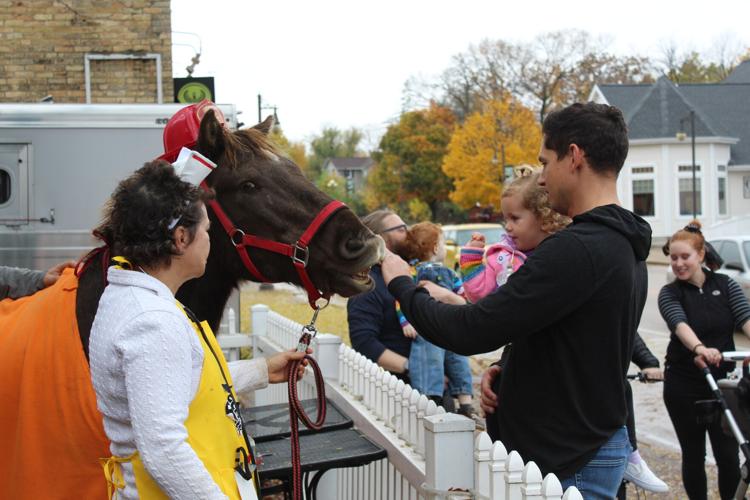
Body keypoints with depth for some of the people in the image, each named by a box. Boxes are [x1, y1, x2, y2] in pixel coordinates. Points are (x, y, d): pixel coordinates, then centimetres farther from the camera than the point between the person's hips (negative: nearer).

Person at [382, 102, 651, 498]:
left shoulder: (576, 249, -24)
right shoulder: (625, 246, 8)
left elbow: (470, 333, -24)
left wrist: (402, 284, -7)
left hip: (566, 465, -9)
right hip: (597, 445, 9)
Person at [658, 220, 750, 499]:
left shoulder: (726, 285, 2)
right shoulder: (670, 293, -4)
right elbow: (680, 325, -24)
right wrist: (700, 348, -46)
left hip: (722, 382, 1)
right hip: (683, 386, -1)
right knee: (693, 455, 7)